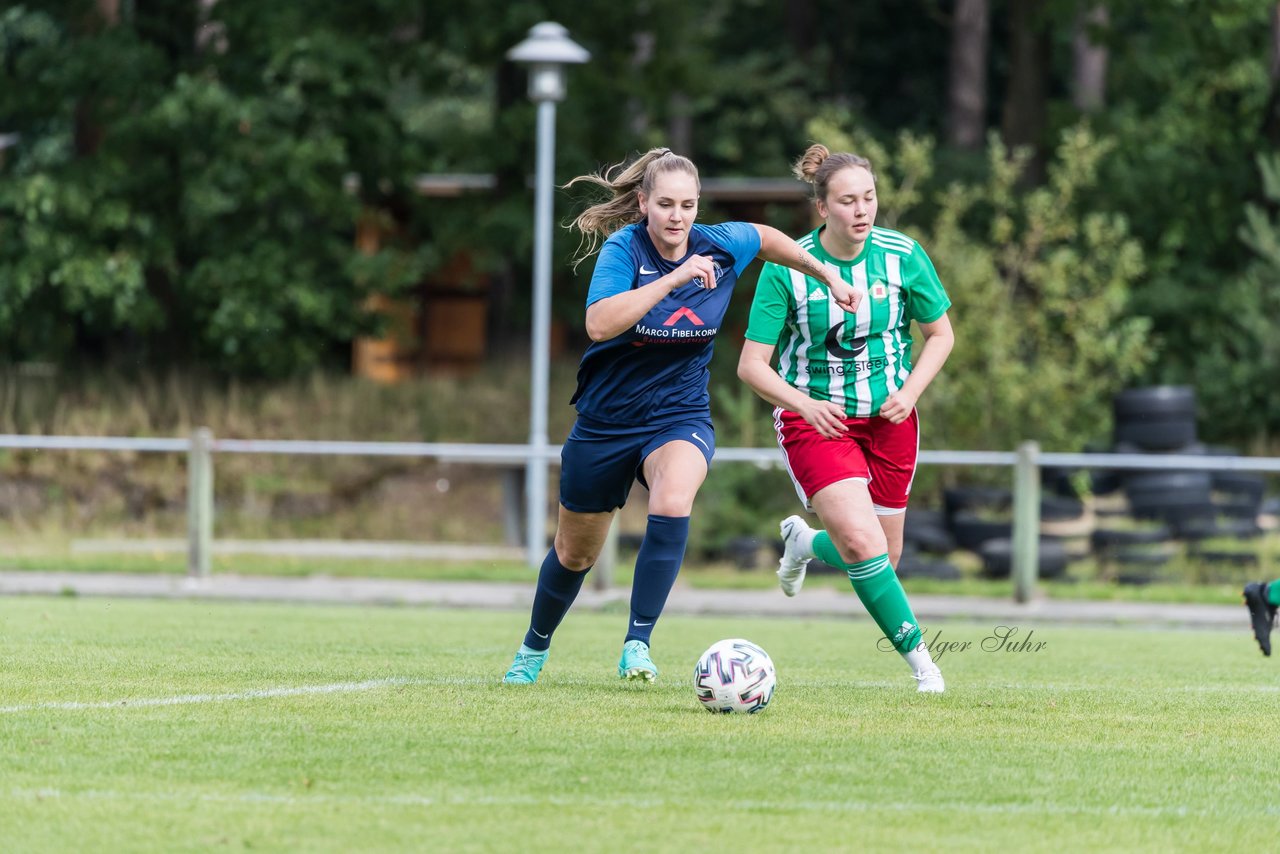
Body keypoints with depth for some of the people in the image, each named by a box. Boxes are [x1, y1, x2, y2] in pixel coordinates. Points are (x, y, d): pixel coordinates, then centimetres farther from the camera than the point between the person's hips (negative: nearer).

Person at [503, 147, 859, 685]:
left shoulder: (721, 246, -9)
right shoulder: (624, 248, -20)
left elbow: (767, 238, 15)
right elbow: (599, 324, -37)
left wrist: (828, 278, 21)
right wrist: (673, 279, -40)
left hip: (680, 416, 1)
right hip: (606, 420, -1)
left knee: (672, 504, -34)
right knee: (575, 554, 15)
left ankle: (637, 642, -27)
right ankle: (534, 648, 44)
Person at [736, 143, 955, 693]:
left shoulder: (903, 256, -8)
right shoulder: (786, 268, -14)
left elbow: (940, 334, 6)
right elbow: (752, 365, -11)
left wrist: (910, 392, -11)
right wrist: (803, 404, -28)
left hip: (887, 416, 3)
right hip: (815, 417, -3)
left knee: (884, 558, 10)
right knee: (861, 541, -23)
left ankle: (805, 542, 42)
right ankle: (917, 655, -9)